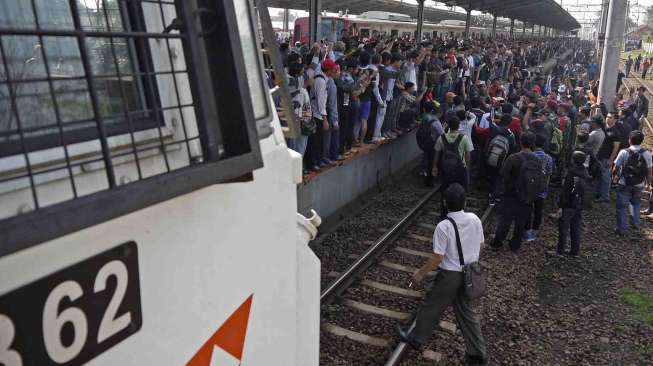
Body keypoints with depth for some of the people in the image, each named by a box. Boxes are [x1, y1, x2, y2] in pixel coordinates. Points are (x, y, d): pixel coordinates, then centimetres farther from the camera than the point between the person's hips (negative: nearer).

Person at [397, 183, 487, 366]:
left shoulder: (443, 227, -26)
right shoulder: (475, 219, -8)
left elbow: (437, 258, -21)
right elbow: (481, 245, 5)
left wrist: (420, 273, -7)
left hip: (450, 275, -6)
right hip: (468, 274, 6)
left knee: (431, 308, 15)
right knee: (466, 312, 20)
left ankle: (416, 339, 35)